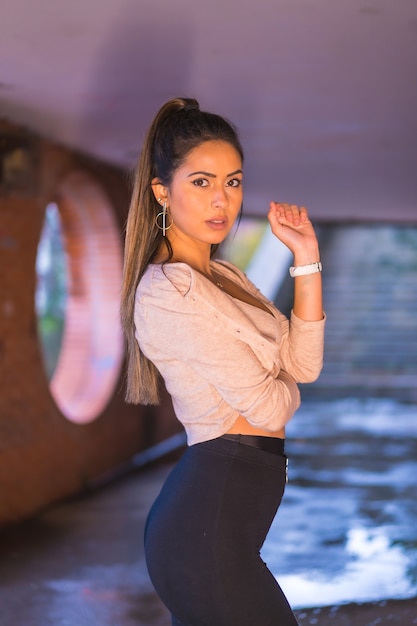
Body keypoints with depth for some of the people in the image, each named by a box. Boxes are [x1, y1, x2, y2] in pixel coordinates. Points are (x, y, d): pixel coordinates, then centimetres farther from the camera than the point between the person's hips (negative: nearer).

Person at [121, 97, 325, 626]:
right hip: (210, 528, -10)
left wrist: (306, 259, 1)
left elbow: (303, 364, 6)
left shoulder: (223, 277, 15)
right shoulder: (170, 289, -16)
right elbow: (269, 407, -15)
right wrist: (281, 388, 8)